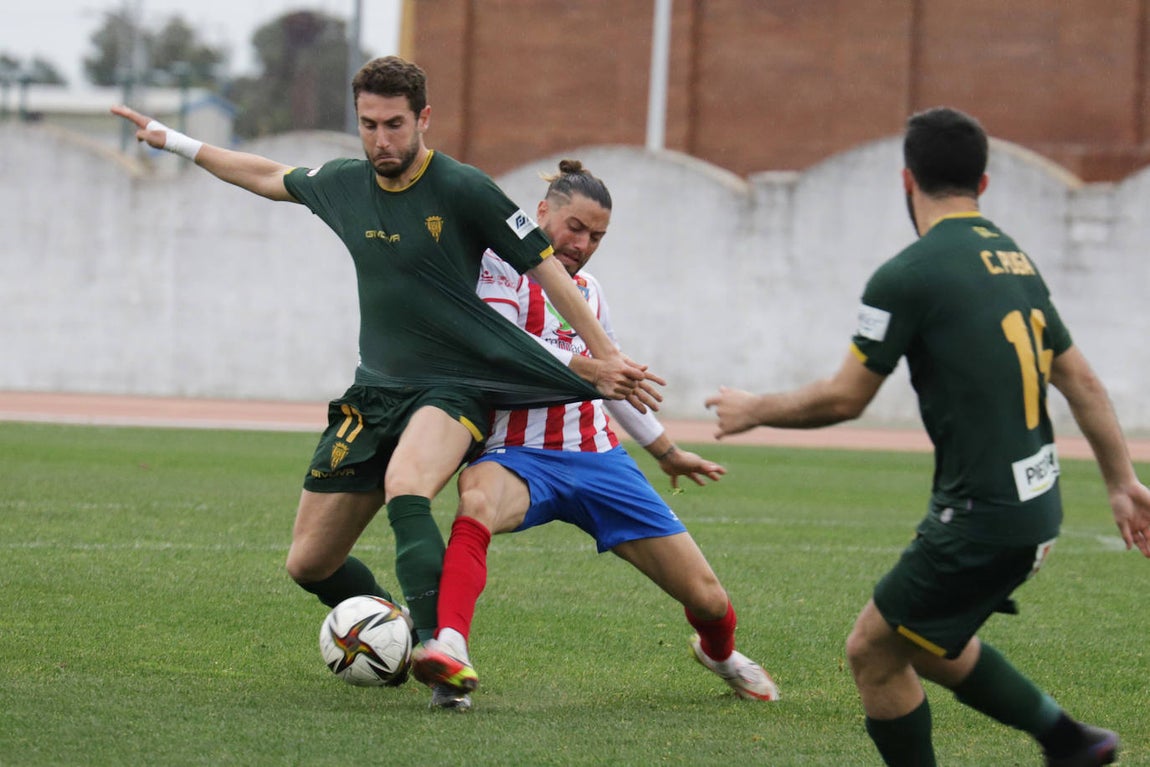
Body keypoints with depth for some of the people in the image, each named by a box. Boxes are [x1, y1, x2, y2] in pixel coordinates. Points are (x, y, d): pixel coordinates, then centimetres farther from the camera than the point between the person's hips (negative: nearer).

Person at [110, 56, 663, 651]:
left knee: (405, 487, -39)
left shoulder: (462, 189, -11)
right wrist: (172, 141, 30)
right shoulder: (344, 184, 6)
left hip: (451, 390, -6)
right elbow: (267, 176, 25)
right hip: (372, 394, 6)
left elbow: (544, 267, -6)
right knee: (308, 564, 5)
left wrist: (606, 358, -6)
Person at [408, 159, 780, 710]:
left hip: (597, 458, 6)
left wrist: (666, 451, 39)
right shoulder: (503, 267, -2)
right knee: (479, 500, -44)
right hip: (520, 455, -6)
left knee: (707, 598, 2)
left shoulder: (589, 290, 17)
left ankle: (718, 650, 39)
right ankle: (448, 649, -60)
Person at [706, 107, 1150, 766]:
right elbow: (1081, 380, 15)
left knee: (874, 651, 4)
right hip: (1038, 507, 9)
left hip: (981, 517, -9)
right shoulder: (1016, 260, 12)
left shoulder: (907, 276, -13)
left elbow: (844, 399, -10)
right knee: (929, 644, 25)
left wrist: (753, 410, 6)